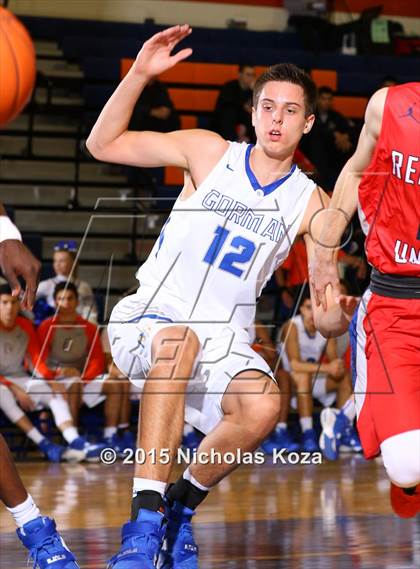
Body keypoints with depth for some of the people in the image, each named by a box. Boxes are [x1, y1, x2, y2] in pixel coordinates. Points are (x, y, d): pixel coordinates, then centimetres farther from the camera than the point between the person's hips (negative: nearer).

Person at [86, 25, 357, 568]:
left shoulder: (311, 203, 2)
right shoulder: (208, 152, 0)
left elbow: (325, 317, 1)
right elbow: (102, 144, -2)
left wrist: (336, 315, -24)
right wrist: (139, 74, -15)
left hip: (223, 338, 2)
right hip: (146, 319, -2)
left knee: (262, 407, -31)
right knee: (179, 341, -39)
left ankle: (181, 503, -3)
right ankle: (144, 521, -39)